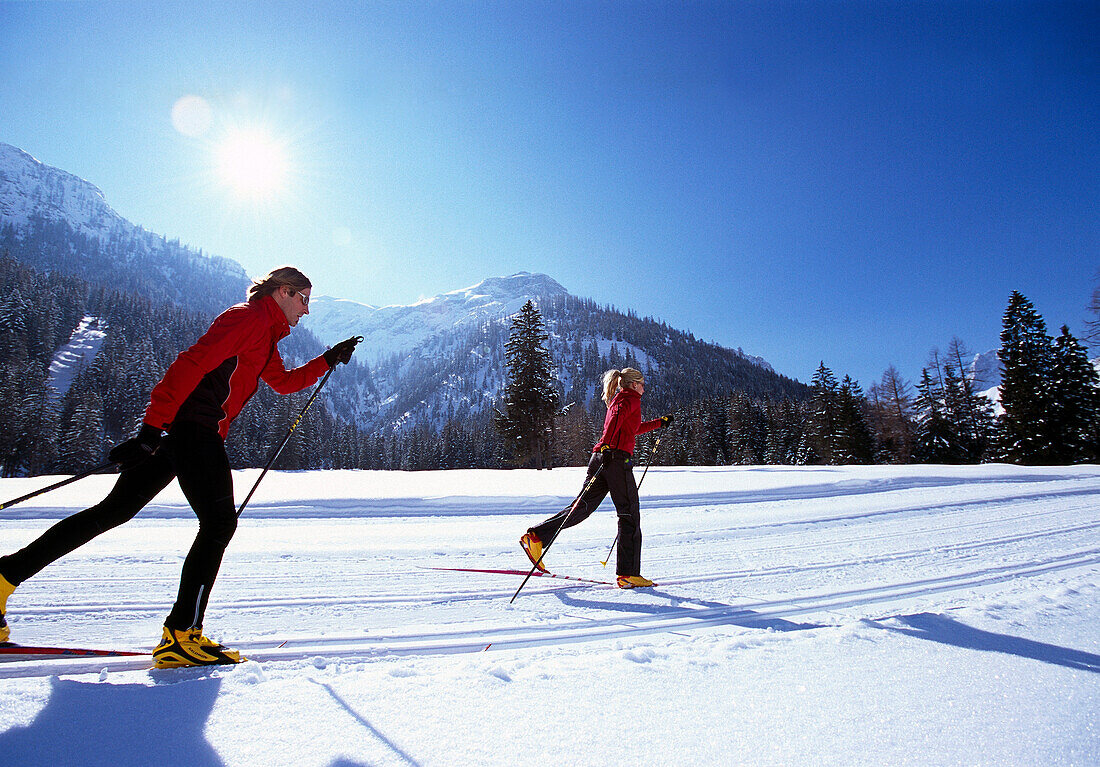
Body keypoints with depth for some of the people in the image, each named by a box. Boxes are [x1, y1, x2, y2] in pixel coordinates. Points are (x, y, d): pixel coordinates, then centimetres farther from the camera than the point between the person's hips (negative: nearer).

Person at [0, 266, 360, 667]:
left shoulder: (265, 337, 22)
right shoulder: (249, 318, -9)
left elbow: (284, 382, 33)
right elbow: (193, 363, -20)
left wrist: (328, 360, 25)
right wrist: (152, 428, -25)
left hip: (173, 428, 10)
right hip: (194, 427, -10)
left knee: (115, 511, 15)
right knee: (219, 521, -10)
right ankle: (181, 636, -6)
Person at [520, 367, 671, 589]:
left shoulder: (619, 399, 28)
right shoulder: (631, 398, 1)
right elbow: (616, 419, -20)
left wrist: (660, 422, 49)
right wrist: (607, 445, -33)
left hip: (602, 457, 9)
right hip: (617, 458, -9)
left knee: (582, 507, 6)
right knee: (629, 516, -3)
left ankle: (535, 536, -2)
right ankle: (628, 574, -1)